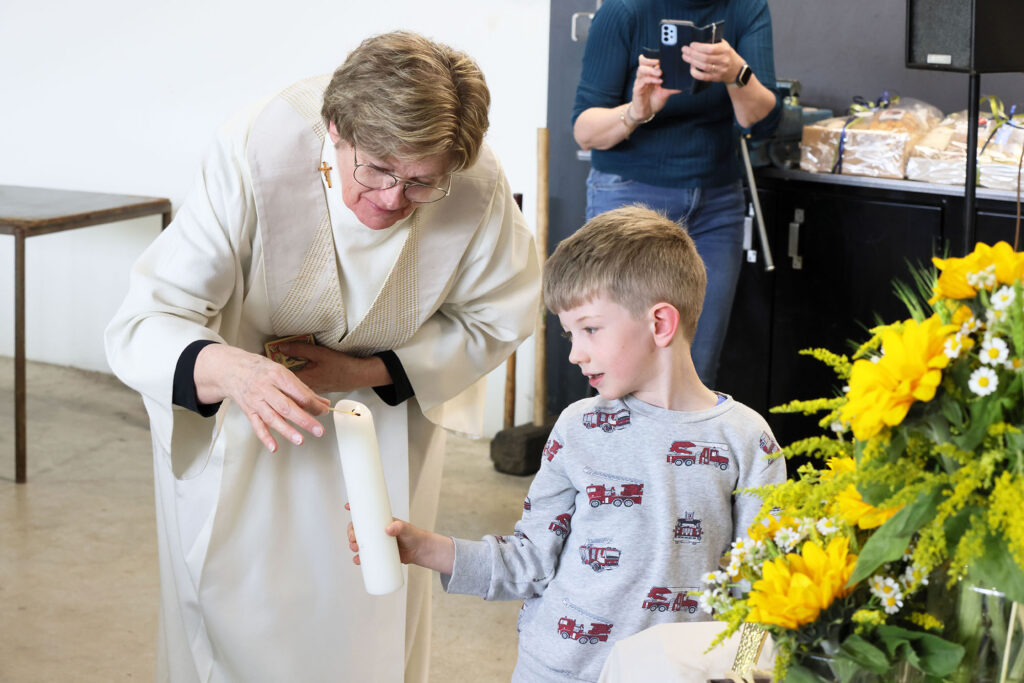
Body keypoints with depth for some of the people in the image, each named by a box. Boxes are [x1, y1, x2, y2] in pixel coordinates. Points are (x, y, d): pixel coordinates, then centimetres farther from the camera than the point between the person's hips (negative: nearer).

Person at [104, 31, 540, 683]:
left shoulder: (480, 189, -29)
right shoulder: (257, 153, -36)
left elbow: (496, 317, -9)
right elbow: (142, 327, -36)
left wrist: (364, 371, -20)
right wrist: (231, 370, -58)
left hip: (386, 400, 2)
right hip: (235, 409, -2)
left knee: (374, 619, 10)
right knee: (234, 617, 4)